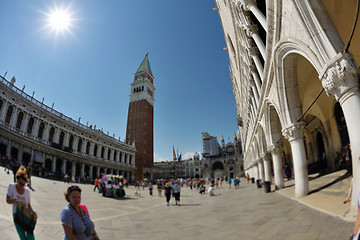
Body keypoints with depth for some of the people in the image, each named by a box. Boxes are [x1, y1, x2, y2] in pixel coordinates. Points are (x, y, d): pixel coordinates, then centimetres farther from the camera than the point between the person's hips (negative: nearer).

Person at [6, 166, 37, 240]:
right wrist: (13, 200, -27)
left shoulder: (27, 191, -2)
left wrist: (32, 212, -14)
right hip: (17, 216, -1)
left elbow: (28, 205, 4)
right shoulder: (12, 186, -7)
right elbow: (7, 200, -5)